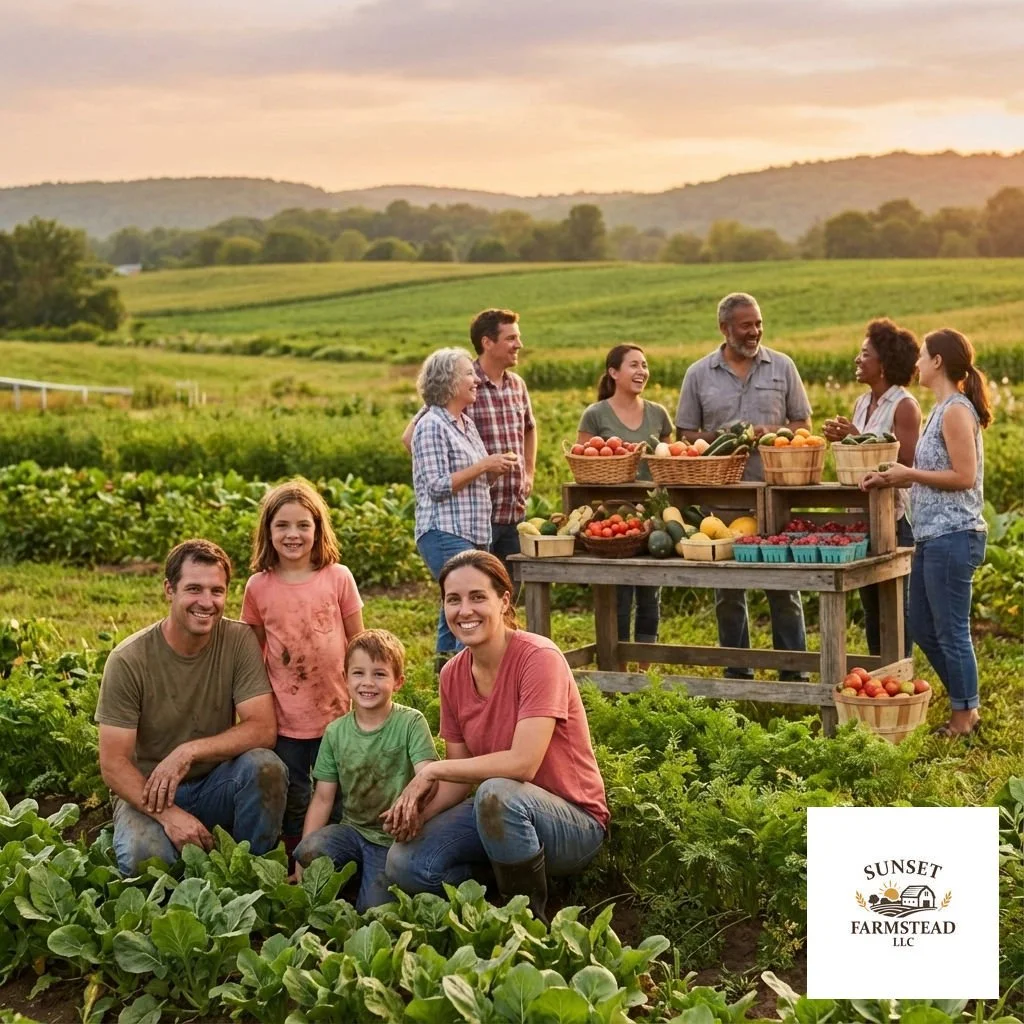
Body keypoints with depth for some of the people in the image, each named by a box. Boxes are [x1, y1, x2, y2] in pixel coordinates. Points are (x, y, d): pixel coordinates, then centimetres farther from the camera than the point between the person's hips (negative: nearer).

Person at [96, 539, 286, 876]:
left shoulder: (239, 640, -8)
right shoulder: (128, 660, -15)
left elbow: (264, 728, -15)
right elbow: (113, 763, -15)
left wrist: (188, 752, -27)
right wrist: (168, 814, -30)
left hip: (217, 785, 3)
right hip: (146, 790, -2)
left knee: (265, 765, -28)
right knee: (143, 856, -34)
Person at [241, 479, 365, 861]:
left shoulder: (338, 578, -4)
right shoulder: (258, 587, -2)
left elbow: (357, 641, 3)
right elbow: (254, 651, 7)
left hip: (335, 712, 0)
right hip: (284, 718, 0)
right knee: (293, 806, 11)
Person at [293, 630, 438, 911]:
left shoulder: (411, 723, -7)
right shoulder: (335, 732, 5)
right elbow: (323, 798, 5)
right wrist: (304, 851, -6)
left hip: (393, 838, -3)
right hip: (353, 830, 3)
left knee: (373, 907, -19)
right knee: (308, 852, -26)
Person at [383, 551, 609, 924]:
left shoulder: (539, 658, -19)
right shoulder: (453, 676, 1)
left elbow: (522, 763, -28)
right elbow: (461, 777, 5)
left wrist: (432, 770, -21)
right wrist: (419, 812, -15)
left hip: (574, 822, -6)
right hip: (500, 810, 6)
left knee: (496, 794, -37)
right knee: (403, 863, -15)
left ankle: (532, 917, -14)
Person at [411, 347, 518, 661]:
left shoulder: (466, 423, 17)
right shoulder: (432, 426, -11)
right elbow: (437, 486, -16)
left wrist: (496, 468, 5)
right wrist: (483, 465, -15)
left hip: (472, 534, 9)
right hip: (445, 534, -9)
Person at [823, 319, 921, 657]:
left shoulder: (904, 405, -11)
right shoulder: (862, 403, 12)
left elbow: (907, 463, -19)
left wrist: (858, 439, -20)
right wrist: (840, 439, -3)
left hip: (895, 517, -8)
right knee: (871, 604, 14)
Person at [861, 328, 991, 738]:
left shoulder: (956, 411, -14)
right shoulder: (943, 409, 15)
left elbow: (964, 477, -20)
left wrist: (909, 474, -12)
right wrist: (891, 479, 7)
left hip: (952, 536, -10)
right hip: (932, 535, 10)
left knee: (951, 630, -1)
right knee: (921, 626, 15)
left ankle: (965, 714, 11)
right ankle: (965, 701, 25)